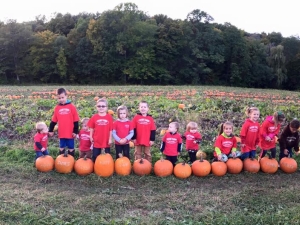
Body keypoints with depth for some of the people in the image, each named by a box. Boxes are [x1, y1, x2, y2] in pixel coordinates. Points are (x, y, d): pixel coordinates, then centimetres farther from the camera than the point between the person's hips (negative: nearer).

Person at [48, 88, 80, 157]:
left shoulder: (72, 107, -8)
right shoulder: (57, 108, 0)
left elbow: (76, 121, -5)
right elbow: (54, 121, 9)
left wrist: (75, 131, -6)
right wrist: (50, 130, 11)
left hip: (70, 133, -3)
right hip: (61, 133, 3)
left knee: (71, 148, 10)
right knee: (61, 147, 15)